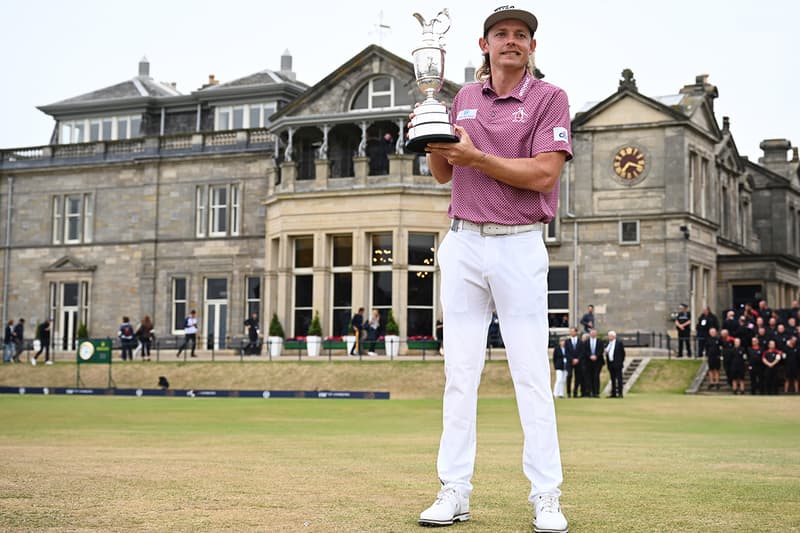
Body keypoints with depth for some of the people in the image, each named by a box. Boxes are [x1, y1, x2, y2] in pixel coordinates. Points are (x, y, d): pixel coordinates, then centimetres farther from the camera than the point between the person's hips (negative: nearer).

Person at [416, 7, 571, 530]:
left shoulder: (550, 98, -1)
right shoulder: (465, 98, 15)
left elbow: (543, 173, -13)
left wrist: (476, 158, -18)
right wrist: (433, 140, -3)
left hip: (520, 247, -4)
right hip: (463, 245, 4)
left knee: (532, 374, -4)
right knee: (460, 370, 4)